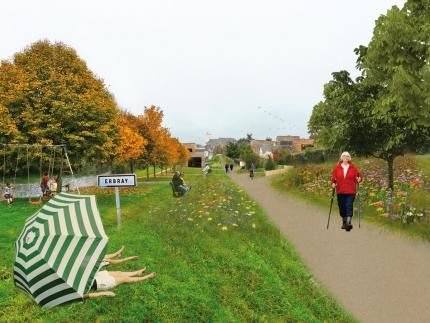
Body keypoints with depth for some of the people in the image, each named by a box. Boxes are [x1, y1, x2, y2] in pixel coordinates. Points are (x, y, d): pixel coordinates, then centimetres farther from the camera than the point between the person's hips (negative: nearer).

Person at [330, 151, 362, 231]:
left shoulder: (353, 167, 4)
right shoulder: (337, 167, 4)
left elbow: (359, 176, 9)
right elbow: (333, 177, 8)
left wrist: (359, 179, -12)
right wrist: (333, 183, -10)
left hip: (350, 192, -2)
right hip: (340, 192, 2)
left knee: (349, 207, -11)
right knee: (342, 207, 9)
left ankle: (348, 223, -15)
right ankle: (344, 222, 27)